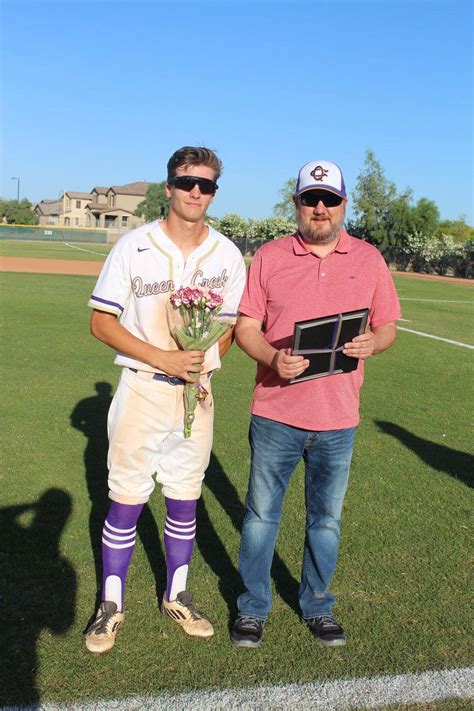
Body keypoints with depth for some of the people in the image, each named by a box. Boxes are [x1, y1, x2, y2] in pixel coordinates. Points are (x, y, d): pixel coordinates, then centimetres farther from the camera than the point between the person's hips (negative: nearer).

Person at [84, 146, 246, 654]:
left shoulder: (227, 254, 3)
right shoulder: (134, 246, -6)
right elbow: (102, 322, -6)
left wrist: (203, 363, -7)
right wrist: (162, 359, -17)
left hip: (197, 392, 3)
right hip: (142, 388, -2)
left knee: (185, 501, 13)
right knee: (126, 500, 3)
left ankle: (177, 597, 31)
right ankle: (111, 605, 22)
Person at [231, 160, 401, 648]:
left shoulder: (368, 259, 5)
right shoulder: (269, 256, 1)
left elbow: (387, 327, 9)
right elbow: (245, 327, 1)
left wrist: (372, 343, -14)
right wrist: (273, 358, -19)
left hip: (337, 419, 1)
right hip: (275, 413, -1)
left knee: (327, 519, 15)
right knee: (261, 514, 11)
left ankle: (317, 606, 36)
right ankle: (253, 607, 31)